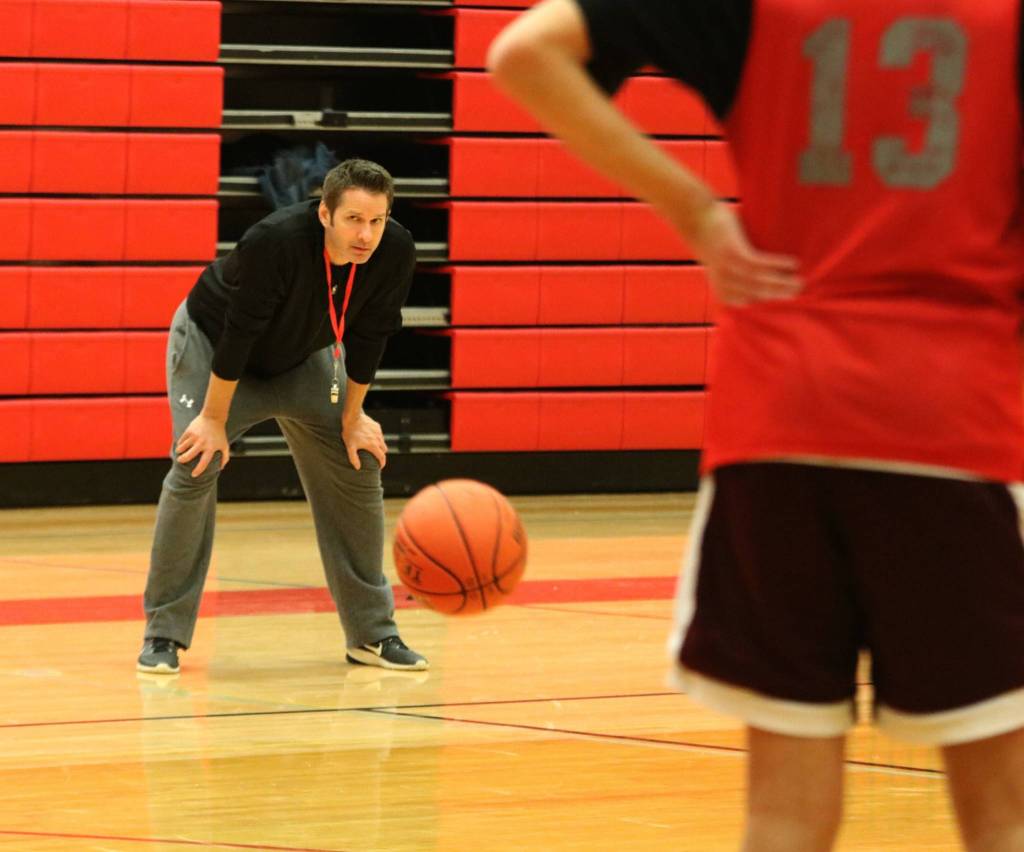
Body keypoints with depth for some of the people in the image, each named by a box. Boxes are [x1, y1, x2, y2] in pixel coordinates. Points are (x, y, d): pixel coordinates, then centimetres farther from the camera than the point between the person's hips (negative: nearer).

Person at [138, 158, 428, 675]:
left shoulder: (395, 253, -26)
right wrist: (214, 419, -25)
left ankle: (372, 633, 8)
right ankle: (164, 635, -9)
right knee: (194, 470, -20)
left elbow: (368, 337, -10)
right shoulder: (275, 242, -40)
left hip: (301, 356, 5)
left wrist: (352, 416, -3)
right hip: (210, 342, -5)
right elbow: (237, 333, -31)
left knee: (358, 469, -2)